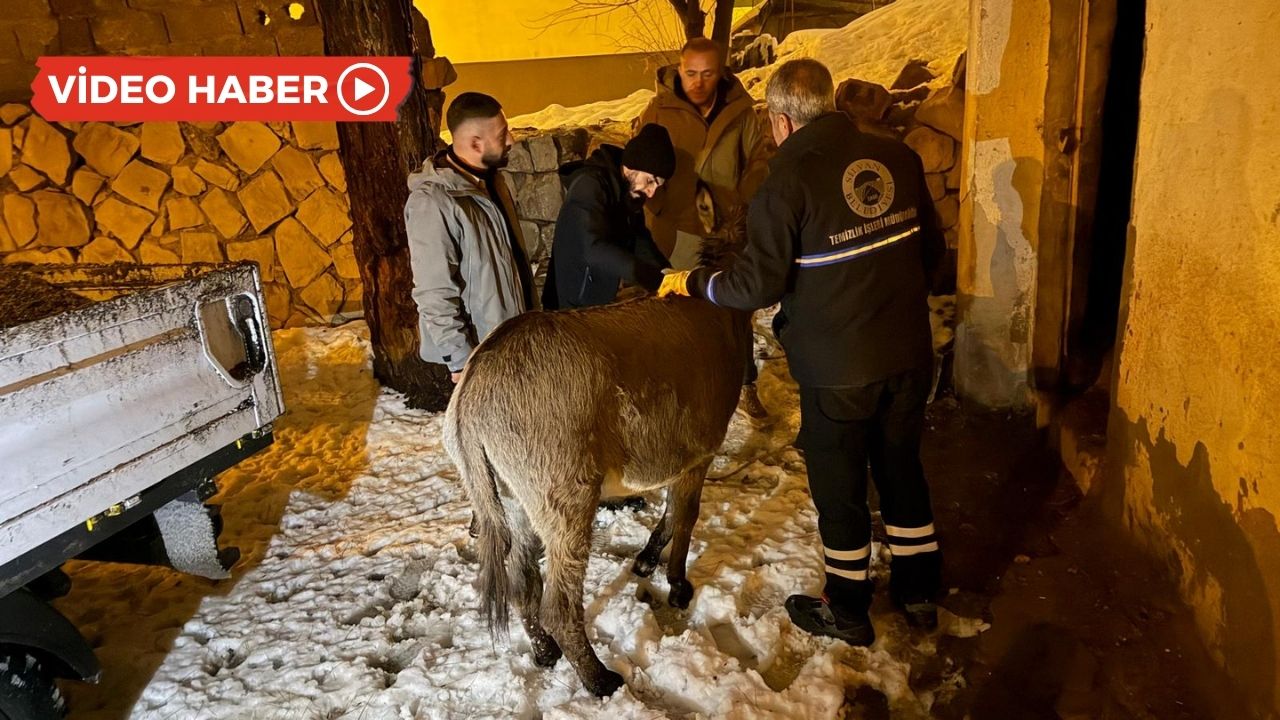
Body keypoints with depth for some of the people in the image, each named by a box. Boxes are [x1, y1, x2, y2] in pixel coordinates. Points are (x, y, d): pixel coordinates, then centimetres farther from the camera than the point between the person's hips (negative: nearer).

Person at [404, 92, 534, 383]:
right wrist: (461, 361, -20)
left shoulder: (489, 179, 3)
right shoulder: (433, 202, -25)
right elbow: (435, 295, -24)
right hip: (478, 350, -8)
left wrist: (527, 317, 19)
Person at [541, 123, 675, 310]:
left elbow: (640, 242, 6)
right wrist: (658, 279, -41)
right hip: (577, 304, -8)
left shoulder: (630, 191, 5)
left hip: (608, 300, 8)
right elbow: (595, 250, -35)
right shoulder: (589, 185, -22)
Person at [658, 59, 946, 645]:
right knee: (902, 469, 22)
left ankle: (847, 611, 30)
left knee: (839, 487, 12)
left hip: (837, 367, -6)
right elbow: (931, 249, 10)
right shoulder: (897, 157, 1)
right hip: (909, 353, 6)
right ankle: (919, 591, 38)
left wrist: (692, 283, -2)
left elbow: (758, 285, -18)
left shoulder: (789, 179, -16)